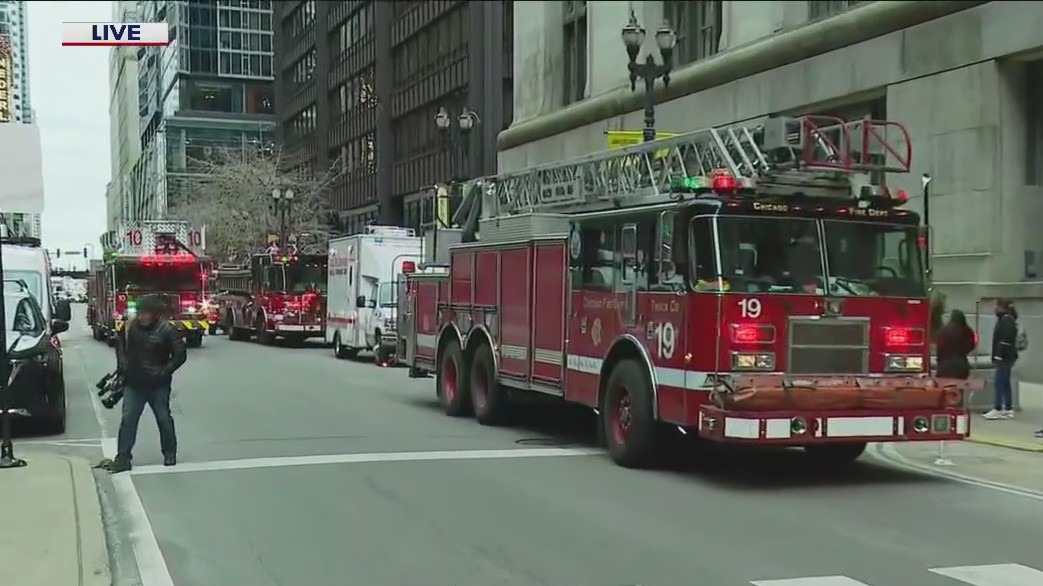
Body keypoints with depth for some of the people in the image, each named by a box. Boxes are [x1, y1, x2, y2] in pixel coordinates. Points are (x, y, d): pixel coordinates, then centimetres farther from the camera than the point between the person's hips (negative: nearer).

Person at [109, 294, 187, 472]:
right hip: (134, 384, 3)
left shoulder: (166, 330, -14)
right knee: (128, 420, 0)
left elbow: (180, 354, -9)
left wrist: (164, 372, -13)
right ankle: (122, 457, 4)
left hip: (158, 385, -3)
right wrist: (122, 363, 6)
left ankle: (170, 454, 24)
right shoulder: (131, 326, -3)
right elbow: (120, 343, 18)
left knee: (164, 419, 9)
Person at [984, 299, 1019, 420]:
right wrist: (997, 356, 17)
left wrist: (1000, 356, -24)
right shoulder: (1005, 319, 15)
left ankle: (998, 409, -8)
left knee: (999, 382, -9)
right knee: (1005, 382, 12)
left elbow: (1007, 339, -23)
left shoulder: (1007, 320, -15)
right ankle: (1008, 409, 16)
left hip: (1005, 357, -10)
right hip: (1005, 357, 10)